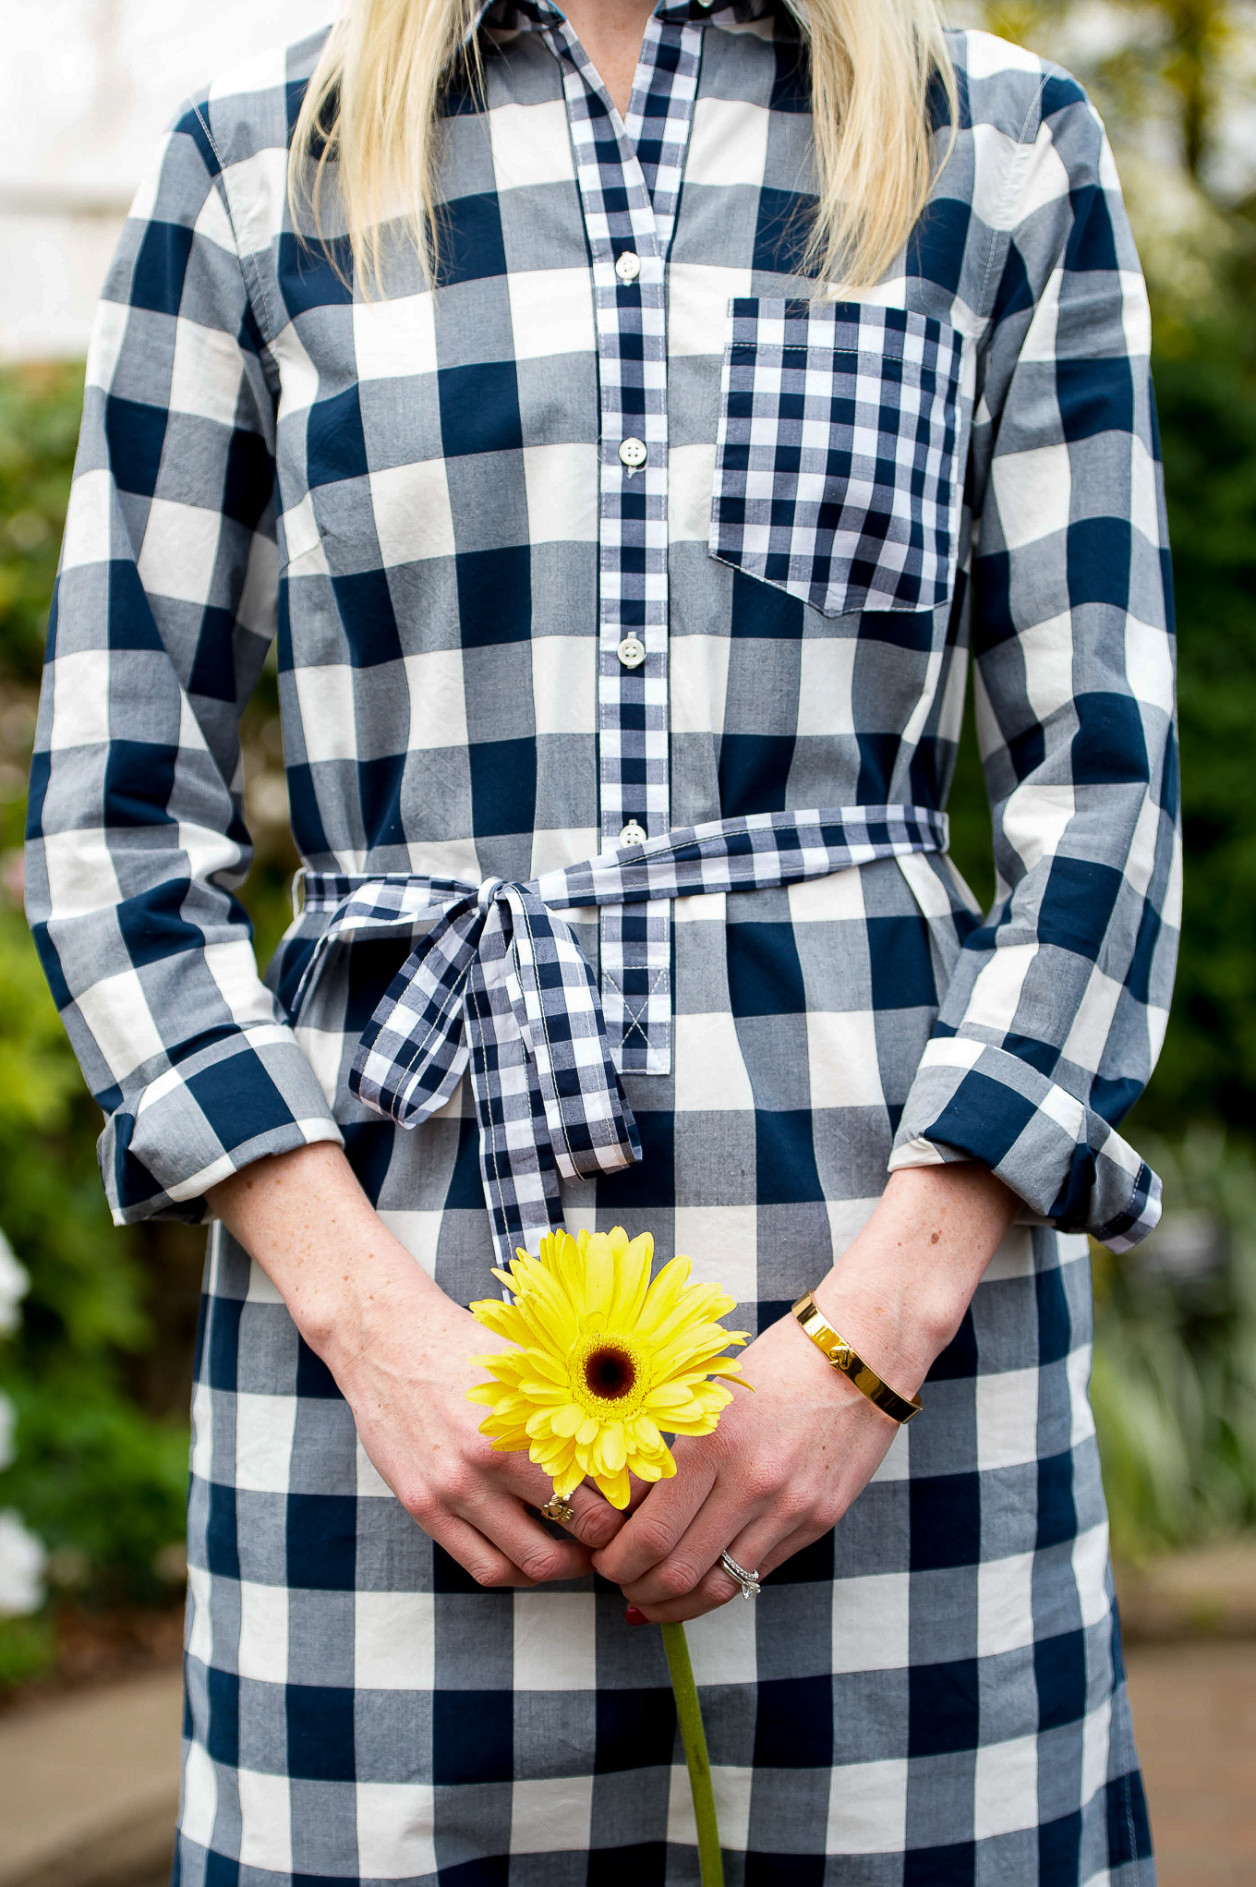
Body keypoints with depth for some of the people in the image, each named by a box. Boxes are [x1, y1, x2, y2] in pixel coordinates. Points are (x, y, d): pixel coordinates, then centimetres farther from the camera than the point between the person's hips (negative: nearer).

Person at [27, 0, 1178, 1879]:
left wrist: (880, 1320, -7)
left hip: (897, 1218, 0)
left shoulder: (1004, 152, 9)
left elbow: (1102, 789, 4)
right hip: (390, 1207, 0)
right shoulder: (253, 168, 8)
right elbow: (115, 810, 5)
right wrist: (367, 1313, -7)